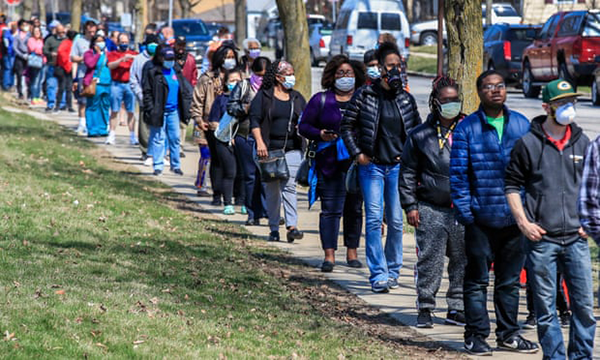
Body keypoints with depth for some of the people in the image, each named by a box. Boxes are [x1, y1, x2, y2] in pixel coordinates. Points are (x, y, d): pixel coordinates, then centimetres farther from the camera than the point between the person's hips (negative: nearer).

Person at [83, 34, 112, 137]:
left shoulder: (107, 54, 20)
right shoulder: (89, 53, 3)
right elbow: (90, 63, -16)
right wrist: (98, 53, -9)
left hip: (107, 83, 6)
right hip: (94, 84, -6)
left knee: (105, 107, 7)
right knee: (93, 107, -5)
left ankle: (103, 129, 14)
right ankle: (92, 130, -3)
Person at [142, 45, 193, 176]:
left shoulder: (176, 72, 11)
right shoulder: (153, 72, -5)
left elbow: (185, 90, 16)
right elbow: (147, 92, -6)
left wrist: (186, 109, 8)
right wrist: (150, 110, -13)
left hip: (173, 111, 5)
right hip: (159, 111, -5)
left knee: (175, 138, 7)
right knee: (159, 138, -1)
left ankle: (175, 165, 17)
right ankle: (158, 165, 5)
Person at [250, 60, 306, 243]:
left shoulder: (297, 98, 15)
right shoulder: (263, 96, 3)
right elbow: (254, 120, -3)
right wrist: (260, 142, -14)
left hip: (292, 150, 2)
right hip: (269, 150, -2)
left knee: (289, 186, -10)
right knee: (272, 189, 2)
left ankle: (292, 226, -18)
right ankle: (274, 229, 9)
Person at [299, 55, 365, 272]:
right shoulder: (321, 100, 7)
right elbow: (304, 125, 7)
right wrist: (320, 134, -12)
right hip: (330, 163, -2)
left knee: (355, 209, 8)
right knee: (330, 209, -6)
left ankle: (352, 252, 18)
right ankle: (329, 255, -6)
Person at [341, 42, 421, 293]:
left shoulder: (407, 99, 6)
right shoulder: (365, 96, -2)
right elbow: (346, 126, 4)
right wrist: (357, 153, -4)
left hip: (398, 168, 3)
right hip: (372, 167, -2)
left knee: (396, 222, 5)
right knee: (374, 220, -8)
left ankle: (392, 270, 18)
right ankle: (378, 274, -8)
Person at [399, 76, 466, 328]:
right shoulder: (420, 135, 4)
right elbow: (407, 172, 7)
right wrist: (410, 205, 1)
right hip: (431, 210, -2)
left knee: (463, 261, 5)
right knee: (429, 261, -1)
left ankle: (457, 309, 14)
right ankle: (425, 308, 9)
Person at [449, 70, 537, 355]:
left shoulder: (522, 125, 7)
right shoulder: (466, 128, -2)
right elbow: (458, 173, -4)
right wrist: (464, 211, -9)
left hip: (514, 218, 3)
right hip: (481, 218, -3)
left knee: (510, 279, 12)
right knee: (477, 280, 2)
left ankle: (508, 334, 22)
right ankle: (476, 335, 10)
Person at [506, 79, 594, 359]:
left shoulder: (582, 143, 9)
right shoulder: (528, 144, 0)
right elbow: (512, 185, 5)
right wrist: (523, 221, -5)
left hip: (576, 238, 3)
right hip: (541, 239, -3)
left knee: (584, 305, 1)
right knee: (545, 307, 2)